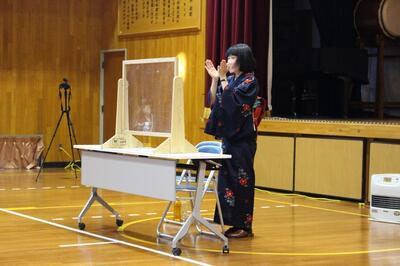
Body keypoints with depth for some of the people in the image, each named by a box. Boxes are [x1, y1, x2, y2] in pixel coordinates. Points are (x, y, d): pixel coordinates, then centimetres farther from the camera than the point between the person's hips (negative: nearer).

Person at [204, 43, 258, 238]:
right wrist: (214, 78, -2)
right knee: (227, 179, 8)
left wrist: (223, 78, -21)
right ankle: (234, 223, 14)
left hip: (242, 138, -8)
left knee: (241, 180, -5)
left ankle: (244, 226, 2)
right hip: (228, 136, 8)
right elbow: (213, 102, 6)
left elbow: (232, 101, -20)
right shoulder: (229, 80, 13)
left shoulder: (249, 81, -8)